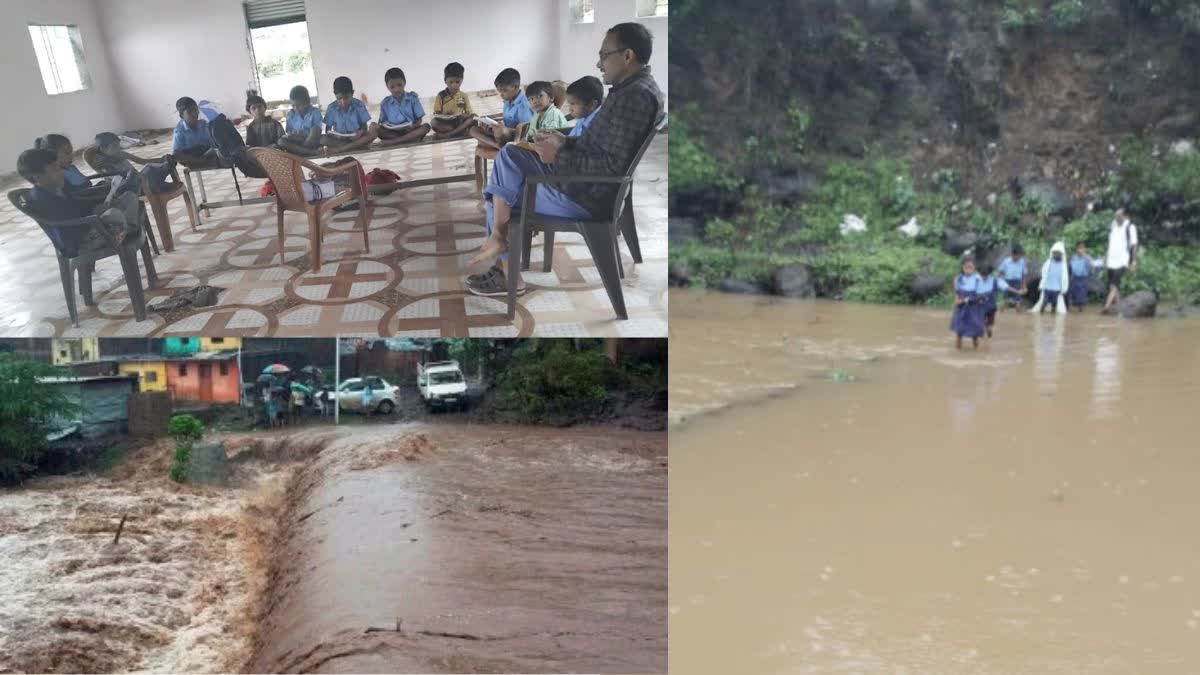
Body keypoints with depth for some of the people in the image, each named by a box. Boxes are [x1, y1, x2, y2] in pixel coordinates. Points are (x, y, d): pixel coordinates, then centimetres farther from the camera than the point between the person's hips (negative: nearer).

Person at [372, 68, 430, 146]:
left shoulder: (412, 98, 4)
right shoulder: (385, 103, 6)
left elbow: (419, 119, 3)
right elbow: (381, 122, 8)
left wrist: (414, 126, -20)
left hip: (410, 130, 0)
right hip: (392, 132, 0)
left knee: (426, 126, -29)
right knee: (373, 127, -24)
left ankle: (393, 141, -33)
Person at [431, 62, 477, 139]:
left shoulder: (463, 95, 5)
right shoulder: (441, 95, 0)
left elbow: (469, 114, 3)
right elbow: (436, 114, -2)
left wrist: (464, 116, -21)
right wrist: (445, 116, -24)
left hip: (460, 122, 2)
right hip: (445, 124, -2)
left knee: (472, 118, -27)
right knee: (434, 123, -31)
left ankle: (447, 134, -30)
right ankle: (461, 131, -28)